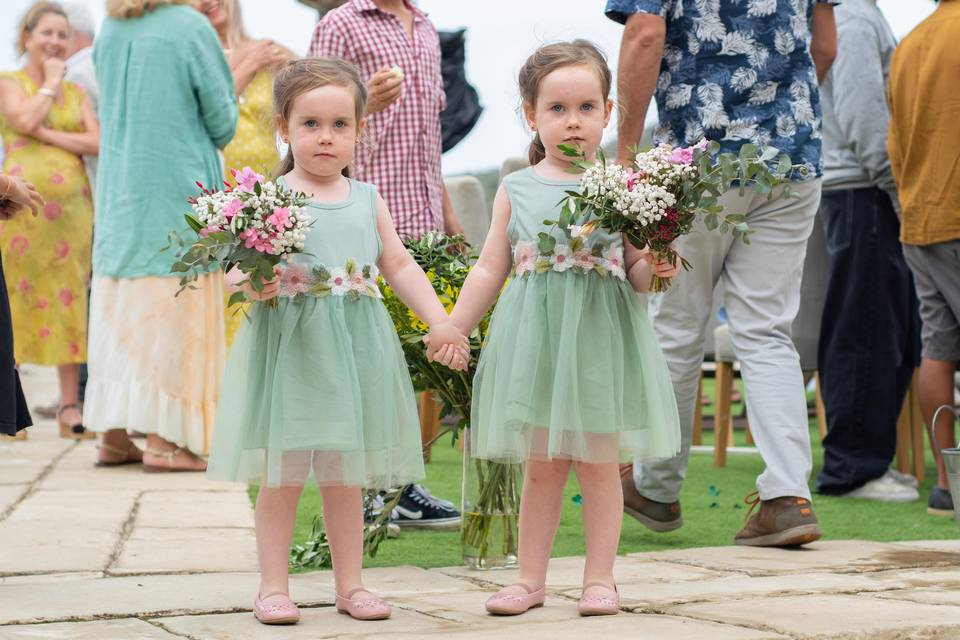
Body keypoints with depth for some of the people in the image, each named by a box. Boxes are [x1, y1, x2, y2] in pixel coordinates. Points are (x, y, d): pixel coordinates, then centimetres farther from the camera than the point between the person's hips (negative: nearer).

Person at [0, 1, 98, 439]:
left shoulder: (76, 92, 18)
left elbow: (97, 142, 4)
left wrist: (49, 135, -7)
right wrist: (51, 82, 1)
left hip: (72, 203, 4)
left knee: (69, 300, 1)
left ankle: (70, 406, 3)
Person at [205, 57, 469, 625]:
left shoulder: (367, 200, 11)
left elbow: (400, 265, 13)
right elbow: (238, 268, -7)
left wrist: (439, 320, 4)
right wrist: (251, 283, -29)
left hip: (355, 346, 4)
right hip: (290, 344, -4)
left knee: (346, 476, 10)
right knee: (283, 473, 0)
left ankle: (351, 584, 19)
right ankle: (274, 586, 10)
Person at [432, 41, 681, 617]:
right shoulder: (516, 190, 6)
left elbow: (636, 270, 4)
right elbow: (490, 270, 11)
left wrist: (654, 266, -18)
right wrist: (452, 329, 9)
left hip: (601, 334, -1)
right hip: (535, 334, 1)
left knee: (599, 462, 3)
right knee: (541, 465, 7)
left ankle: (600, 578, 13)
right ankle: (531, 580, 17)